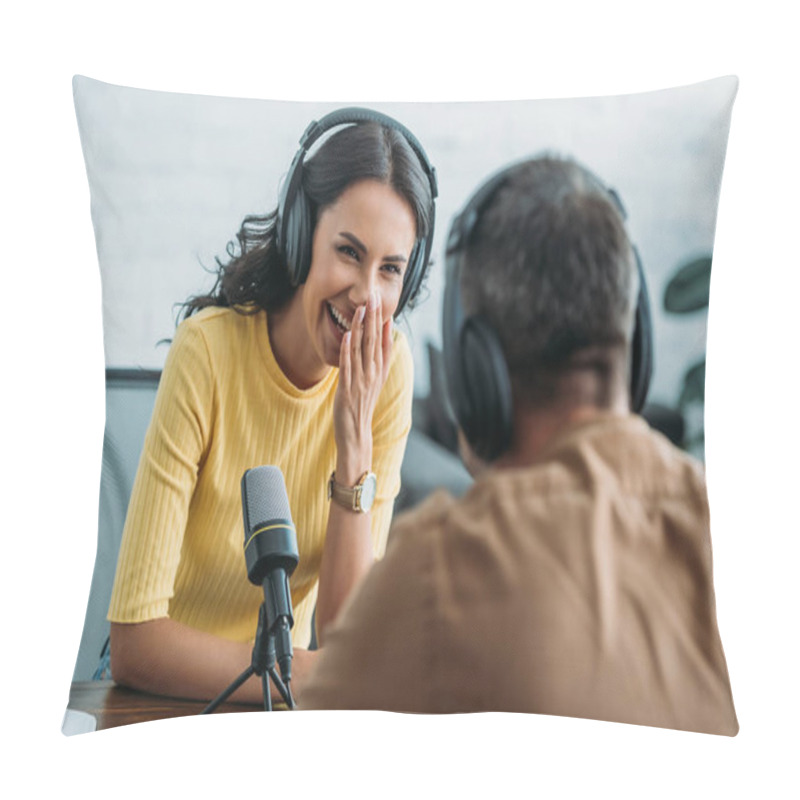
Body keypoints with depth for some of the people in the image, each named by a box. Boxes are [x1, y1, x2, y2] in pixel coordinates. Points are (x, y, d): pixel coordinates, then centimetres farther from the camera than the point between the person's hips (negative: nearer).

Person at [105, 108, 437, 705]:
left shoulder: (390, 369, -12)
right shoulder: (207, 351, -22)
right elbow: (135, 642, -23)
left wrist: (356, 442, -23)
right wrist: (314, 678, -31)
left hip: (271, 710, 3)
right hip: (158, 694, -3)